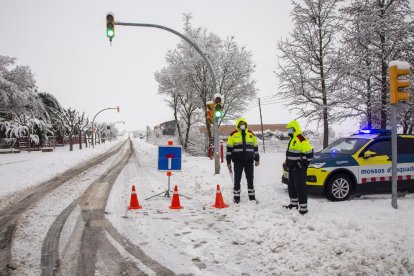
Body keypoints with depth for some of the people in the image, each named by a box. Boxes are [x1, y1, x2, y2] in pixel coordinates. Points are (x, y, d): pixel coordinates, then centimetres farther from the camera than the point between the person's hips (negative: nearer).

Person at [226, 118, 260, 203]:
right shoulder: (233, 135, 0)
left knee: (250, 179, 8)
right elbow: (229, 148, 1)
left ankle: (252, 196, 19)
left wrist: (257, 159, 13)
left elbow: (255, 147, 16)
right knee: (237, 179, 3)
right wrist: (228, 162, -2)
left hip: (249, 161, 3)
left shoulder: (251, 134, 10)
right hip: (238, 161, -2)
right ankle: (236, 197, 14)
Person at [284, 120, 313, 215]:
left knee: (300, 188, -8)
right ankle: (293, 204, 33)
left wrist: (304, 163, -14)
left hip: (299, 168, -10)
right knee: (291, 186, 19)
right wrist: (287, 163, 23)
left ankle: (303, 208, -4)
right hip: (292, 168, 11)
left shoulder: (301, 139, -17)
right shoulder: (292, 139, 16)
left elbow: (309, 152, -20)